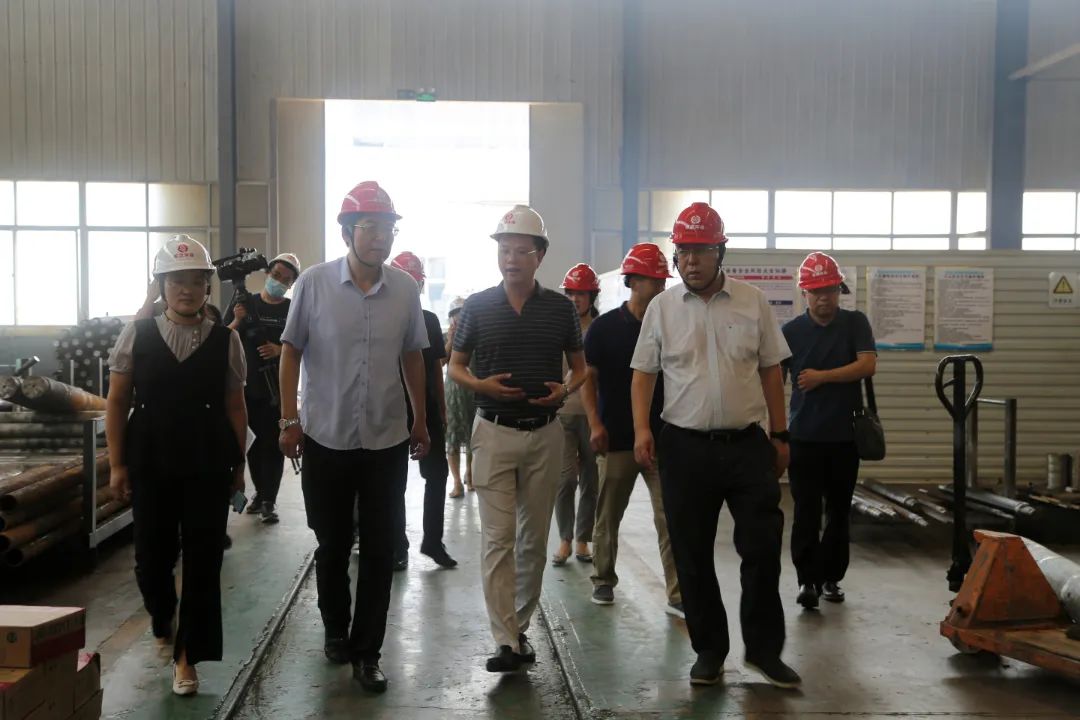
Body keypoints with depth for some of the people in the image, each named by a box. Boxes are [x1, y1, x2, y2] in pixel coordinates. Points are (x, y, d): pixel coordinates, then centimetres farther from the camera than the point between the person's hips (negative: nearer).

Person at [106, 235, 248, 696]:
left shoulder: (226, 340, 0)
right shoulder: (137, 335, 0)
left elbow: (235, 407, 5)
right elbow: (117, 402, 3)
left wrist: (238, 464, 5)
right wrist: (117, 464, 0)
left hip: (209, 466, 0)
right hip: (150, 464, 1)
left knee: (203, 560, 2)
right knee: (151, 557, 7)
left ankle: (187, 656, 16)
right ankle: (162, 619, 40)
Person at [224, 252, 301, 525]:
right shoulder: (243, 304, 5)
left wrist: (281, 350, -17)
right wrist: (237, 322, -15)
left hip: (279, 389, -1)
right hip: (247, 387, 2)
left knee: (274, 445, -1)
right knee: (253, 443, 10)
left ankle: (270, 500, 4)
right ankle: (260, 492, 25)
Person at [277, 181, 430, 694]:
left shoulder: (405, 289, -2)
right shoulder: (313, 283, -8)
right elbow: (291, 352, -2)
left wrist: (421, 421, 13)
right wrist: (289, 421, -5)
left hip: (387, 441, 1)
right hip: (326, 439, -1)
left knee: (379, 551, 4)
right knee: (332, 546, 13)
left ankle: (366, 653, 16)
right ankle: (335, 631, 35)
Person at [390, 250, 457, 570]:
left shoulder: (430, 320, 9)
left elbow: (436, 368, 11)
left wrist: (442, 410, 9)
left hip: (427, 410, 4)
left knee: (438, 474, 4)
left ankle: (432, 540, 17)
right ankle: (398, 546, 13)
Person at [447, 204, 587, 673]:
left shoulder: (561, 309, 3)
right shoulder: (478, 306, 0)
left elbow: (580, 367, 12)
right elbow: (455, 367, 7)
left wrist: (566, 390, -11)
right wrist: (481, 385, -14)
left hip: (545, 433, 2)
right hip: (495, 432, -2)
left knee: (534, 538, 10)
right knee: (498, 538, -6)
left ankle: (520, 626, 24)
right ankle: (506, 641, -6)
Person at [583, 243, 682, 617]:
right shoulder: (605, 327, -1)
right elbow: (588, 377, 0)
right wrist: (595, 424, -11)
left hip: (662, 439, 1)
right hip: (617, 441, -1)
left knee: (670, 518, -3)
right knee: (608, 516, 11)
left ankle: (678, 595, 1)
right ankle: (603, 580, 30)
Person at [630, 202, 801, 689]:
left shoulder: (752, 303, 3)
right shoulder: (661, 307, 3)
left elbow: (771, 371, 8)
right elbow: (643, 373, 5)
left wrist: (780, 435, 8)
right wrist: (641, 428, -9)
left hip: (748, 444, 0)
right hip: (685, 447, 0)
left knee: (762, 548, 1)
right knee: (692, 556, 7)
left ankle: (764, 648, 18)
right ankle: (709, 650, 22)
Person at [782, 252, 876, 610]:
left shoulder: (855, 323, 5)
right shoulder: (791, 331, 3)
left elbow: (868, 364, -8)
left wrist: (822, 376, -13)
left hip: (845, 435, 1)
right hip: (804, 435, -1)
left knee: (838, 511, 9)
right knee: (806, 512, -5)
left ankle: (831, 577, 20)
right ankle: (807, 579, 0)